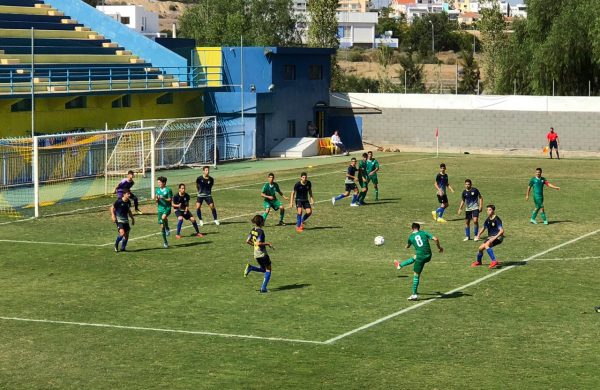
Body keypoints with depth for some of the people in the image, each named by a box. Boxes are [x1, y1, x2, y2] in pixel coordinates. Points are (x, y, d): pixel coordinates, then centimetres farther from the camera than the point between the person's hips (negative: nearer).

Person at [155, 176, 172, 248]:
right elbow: (156, 198, 13)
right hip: (160, 209, 5)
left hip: (167, 208, -5)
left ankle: (167, 228, -8)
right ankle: (165, 242, 17)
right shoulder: (157, 190, 7)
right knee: (162, 226, 5)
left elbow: (170, 199, -7)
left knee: (163, 217, -38)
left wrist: (163, 198, -20)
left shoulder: (168, 190, -7)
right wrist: (157, 199, -9)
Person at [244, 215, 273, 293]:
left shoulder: (253, 230, 6)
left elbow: (247, 241, 8)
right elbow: (258, 243, -25)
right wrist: (268, 243, -15)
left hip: (256, 254, 8)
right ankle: (263, 288, -1)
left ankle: (250, 268, 0)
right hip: (262, 254, -8)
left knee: (263, 270, 22)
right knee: (268, 270, 6)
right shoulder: (260, 231, -18)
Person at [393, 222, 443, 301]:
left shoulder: (411, 237, 2)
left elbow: (407, 247, 21)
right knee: (414, 258, 33)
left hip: (420, 257, -3)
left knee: (416, 275, 7)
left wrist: (407, 245, 46)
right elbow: (435, 239, -6)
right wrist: (439, 247, 9)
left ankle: (415, 295, 8)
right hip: (428, 256, 3)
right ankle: (400, 265, 55)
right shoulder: (424, 233, 3)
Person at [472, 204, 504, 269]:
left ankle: (494, 261, -31)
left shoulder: (497, 220, -19)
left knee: (486, 244, -31)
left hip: (498, 237, -8)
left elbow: (502, 230, -26)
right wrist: (478, 236, 5)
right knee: (481, 248, 3)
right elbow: (483, 228, 20)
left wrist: (494, 238, -34)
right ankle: (478, 262, 33)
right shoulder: (488, 220, 4)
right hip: (490, 237, 8)